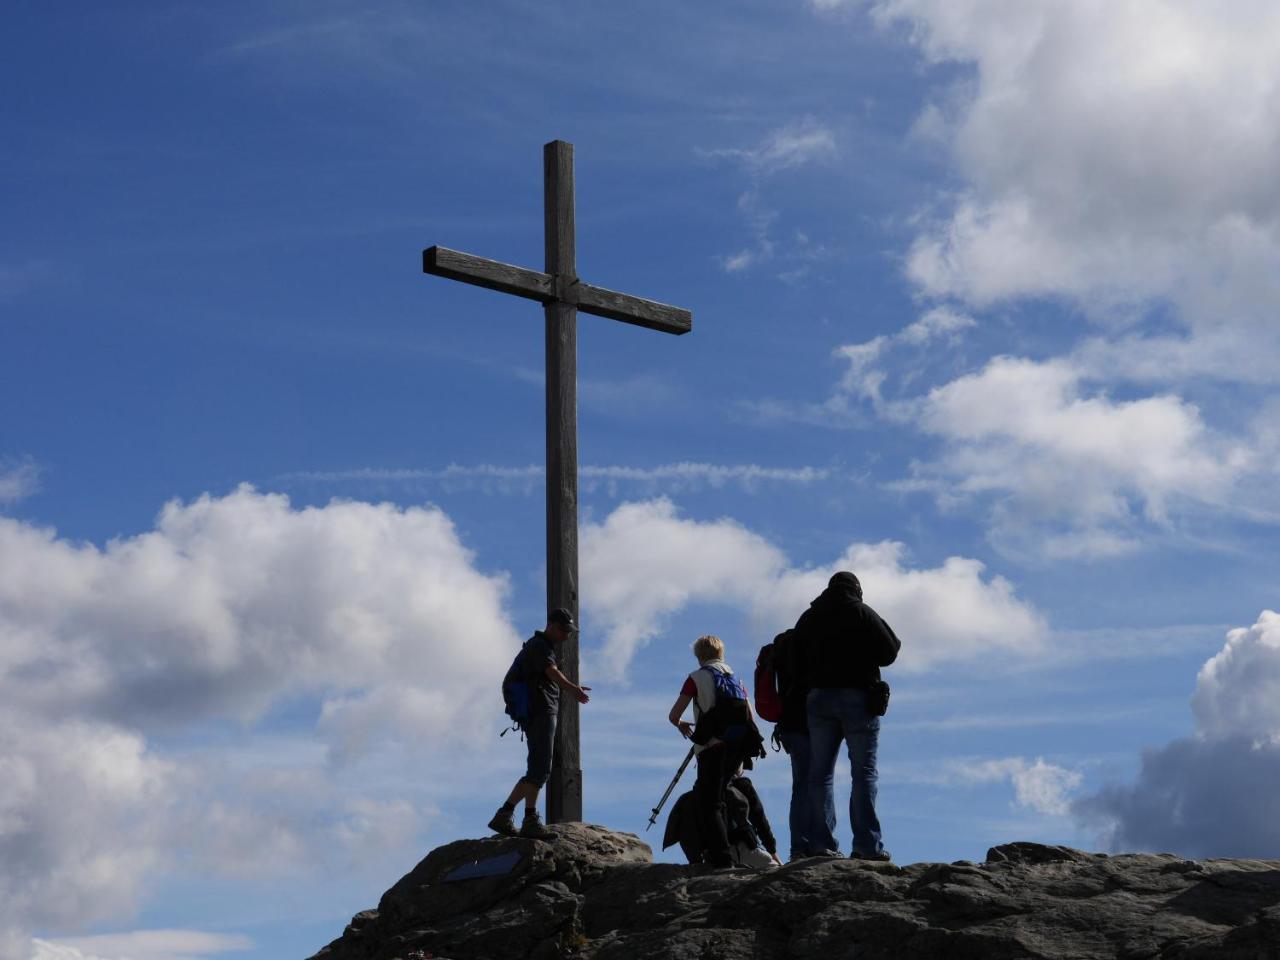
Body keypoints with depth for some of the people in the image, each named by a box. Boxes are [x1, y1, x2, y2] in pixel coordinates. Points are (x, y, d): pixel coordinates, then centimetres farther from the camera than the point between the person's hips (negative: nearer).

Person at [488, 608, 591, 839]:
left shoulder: (546, 647, 25)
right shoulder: (538, 645, -8)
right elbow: (551, 671, -27)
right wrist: (572, 688, -44)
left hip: (546, 712, 10)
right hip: (540, 712, -10)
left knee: (537, 772, 10)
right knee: (539, 768, -13)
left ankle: (503, 816, 10)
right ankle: (531, 820, -15)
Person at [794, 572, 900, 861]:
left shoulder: (809, 617, 12)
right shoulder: (862, 613, -2)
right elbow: (888, 652, -5)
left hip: (818, 698, 4)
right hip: (857, 698, -4)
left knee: (820, 773, 6)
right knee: (864, 772, -2)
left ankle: (822, 843, -1)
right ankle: (867, 845, -9)